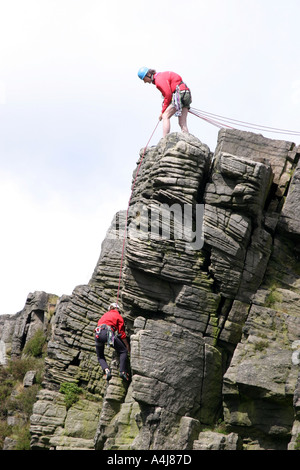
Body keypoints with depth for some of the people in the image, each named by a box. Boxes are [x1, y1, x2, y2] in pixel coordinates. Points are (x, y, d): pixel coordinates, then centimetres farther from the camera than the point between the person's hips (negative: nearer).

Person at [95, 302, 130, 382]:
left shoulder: (105, 315, 35)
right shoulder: (118, 316, 19)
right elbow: (122, 333, 14)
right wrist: (127, 345, 22)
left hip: (97, 334, 5)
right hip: (108, 333, -5)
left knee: (100, 357, 19)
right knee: (124, 351, 7)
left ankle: (106, 370, -10)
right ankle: (123, 371, -12)